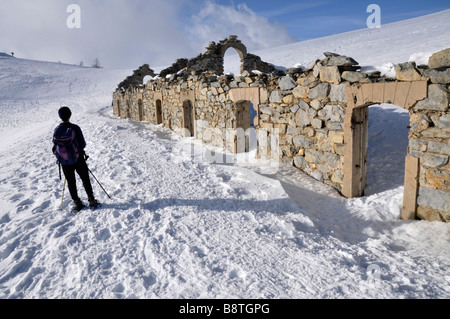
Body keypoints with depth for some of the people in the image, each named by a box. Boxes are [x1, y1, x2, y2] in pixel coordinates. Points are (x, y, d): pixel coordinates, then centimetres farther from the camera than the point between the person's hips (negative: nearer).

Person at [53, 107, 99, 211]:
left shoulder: (57, 130, -5)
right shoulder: (75, 128, -14)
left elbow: (55, 147, 1)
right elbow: (83, 144, -10)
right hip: (78, 159, -2)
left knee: (71, 182, 14)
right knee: (85, 179, 11)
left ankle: (77, 203, 19)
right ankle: (91, 200, 14)